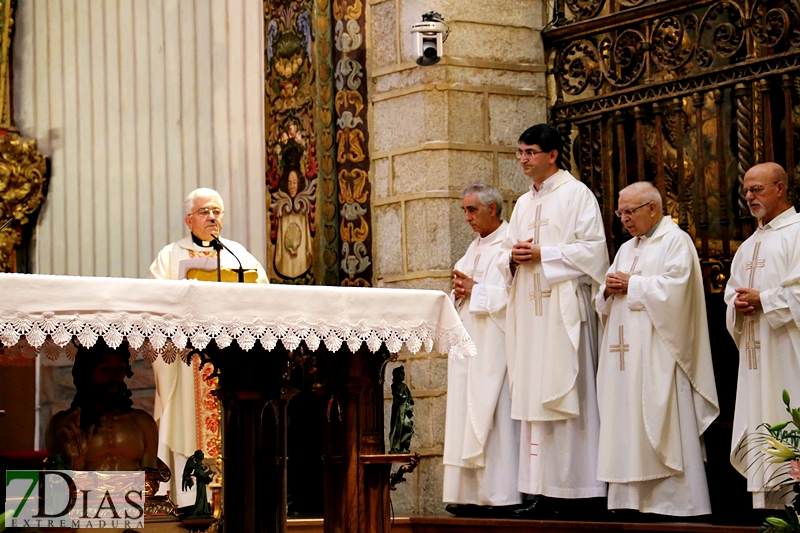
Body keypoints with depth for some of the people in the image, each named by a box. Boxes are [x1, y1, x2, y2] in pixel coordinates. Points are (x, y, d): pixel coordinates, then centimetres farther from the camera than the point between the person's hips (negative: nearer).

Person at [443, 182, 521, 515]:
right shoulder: (475, 248, 21)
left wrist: (474, 290, -11)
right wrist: (459, 292, 2)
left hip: (495, 347, -9)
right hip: (470, 347, 9)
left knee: (495, 419, -10)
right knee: (468, 420, 5)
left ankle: (502, 494, -9)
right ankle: (471, 494, 6)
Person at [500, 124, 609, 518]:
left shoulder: (576, 195, -1)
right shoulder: (523, 204, 20)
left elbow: (593, 248, -10)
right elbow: (509, 255, 23)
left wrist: (543, 255, -14)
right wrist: (513, 259, 0)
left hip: (564, 309, -7)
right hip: (530, 309, 7)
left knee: (567, 393, -9)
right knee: (534, 397, 2)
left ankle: (583, 489, -7)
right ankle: (545, 491, 2)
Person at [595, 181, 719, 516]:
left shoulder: (676, 241, -2)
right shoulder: (627, 249, 22)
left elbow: (673, 287, -17)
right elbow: (603, 300, 22)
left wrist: (631, 285, -10)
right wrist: (609, 290, -1)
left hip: (658, 350, -8)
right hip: (626, 353, 8)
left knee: (660, 425, -10)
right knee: (627, 422, 3)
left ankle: (675, 499, -8)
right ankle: (631, 498, 5)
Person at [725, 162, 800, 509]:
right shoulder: (749, 247, 22)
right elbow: (733, 293, 25)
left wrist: (762, 300, -12)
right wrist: (738, 304, 3)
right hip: (755, 356, 8)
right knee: (759, 436, 4)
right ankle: (765, 504, 5)